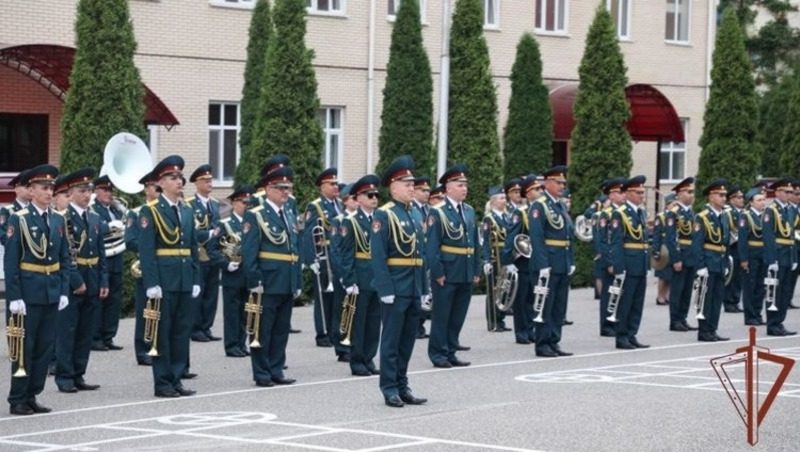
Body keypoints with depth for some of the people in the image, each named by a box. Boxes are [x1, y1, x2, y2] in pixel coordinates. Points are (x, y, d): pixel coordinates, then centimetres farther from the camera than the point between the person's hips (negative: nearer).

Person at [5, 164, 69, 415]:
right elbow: (10, 261, -9)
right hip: (28, 292, -5)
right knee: (25, 347, -1)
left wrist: (64, 291, 3)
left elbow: (65, 259, 12)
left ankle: (31, 396, 16)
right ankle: (17, 400, 6)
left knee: (45, 347, 7)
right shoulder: (18, 220, -7)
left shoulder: (58, 220, 9)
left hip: (52, 291, 5)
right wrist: (14, 297, -14)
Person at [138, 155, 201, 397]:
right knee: (162, 331, 0)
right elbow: (146, 250, -11)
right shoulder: (150, 211, -6)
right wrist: (151, 283, -17)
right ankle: (163, 383, 4)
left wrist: (196, 280, 9)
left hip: (185, 281, 6)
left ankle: (176, 379, 15)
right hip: (164, 280, -6)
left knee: (182, 331, 8)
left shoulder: (187, 211, 14)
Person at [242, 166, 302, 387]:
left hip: (287, 285, 7)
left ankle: (276, 371, 17)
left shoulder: (289, 218, 17)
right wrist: (254, 281, -18)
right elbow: (249, 252, -12)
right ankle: (262, 374, 4)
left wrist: (297, 283, 14)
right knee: (262, 330, 0)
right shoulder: (255, 216, -6)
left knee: (281, 331, 10)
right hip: (267, 284, -7)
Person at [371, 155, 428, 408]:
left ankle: (402, 386, 18)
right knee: (391, 340, -1)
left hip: (414, 289, 7)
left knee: (408, 340, 11)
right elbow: (378, 255, -14)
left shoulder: (415, 215, 15)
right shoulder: (384, 215, -8)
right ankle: (390, 389, 4)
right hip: (395, 289, -7)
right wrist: (385, 289, -19)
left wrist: (424, 288, 13)